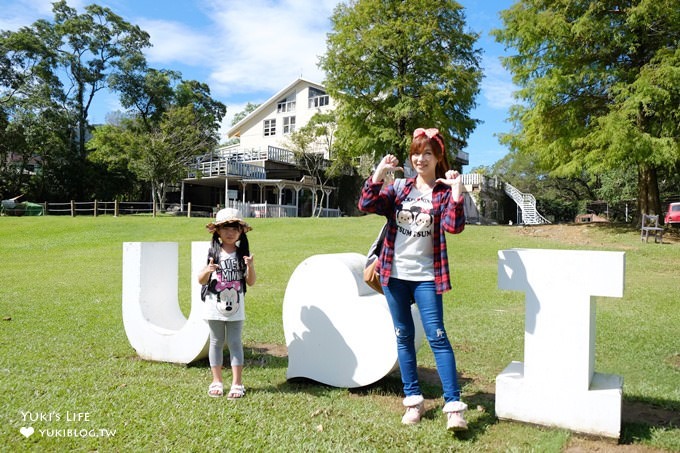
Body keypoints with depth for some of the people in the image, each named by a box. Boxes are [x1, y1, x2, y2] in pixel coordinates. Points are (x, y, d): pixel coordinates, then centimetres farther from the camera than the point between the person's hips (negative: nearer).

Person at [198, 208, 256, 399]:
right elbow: (201, 281, -2)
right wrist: (208, 270, -22)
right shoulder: (213, 254, -2)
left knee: (235, 343, 3)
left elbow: (251, 282, 0)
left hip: (235, 308, 0)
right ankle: (217, 382, 22)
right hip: (215, 307, 0)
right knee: (216, 343, 11)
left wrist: (250, 267, -18)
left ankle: (237, 383, 9)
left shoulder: (243, 254, 0)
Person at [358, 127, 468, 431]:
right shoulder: (398, 189, 8)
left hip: (426, 276, -3)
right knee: (404, 337, 10)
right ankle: (413, 400, 22)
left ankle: (454, 406, 1)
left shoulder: (444, 192, -1)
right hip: (394, 273, 4)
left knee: (436, 336, -6)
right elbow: (367, 205, -5)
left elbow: (454, 226, -16)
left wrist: (457, 190, -24)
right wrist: (379, 173, -14)